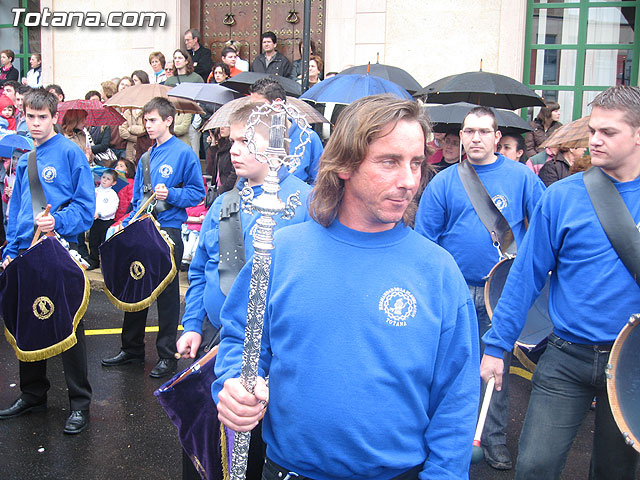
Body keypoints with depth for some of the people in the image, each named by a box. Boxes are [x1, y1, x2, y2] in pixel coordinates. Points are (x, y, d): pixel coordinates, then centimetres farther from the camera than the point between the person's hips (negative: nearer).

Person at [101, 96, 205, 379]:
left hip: (168, 231, -7)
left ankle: (167, 355, 12)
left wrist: (171, 194, -21)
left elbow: (197, 192, -6)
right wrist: (127, 226, 9)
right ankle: (132, 349, 25)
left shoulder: (183, 153, -6)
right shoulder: (147, 157, 14)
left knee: (167, 293, 2)